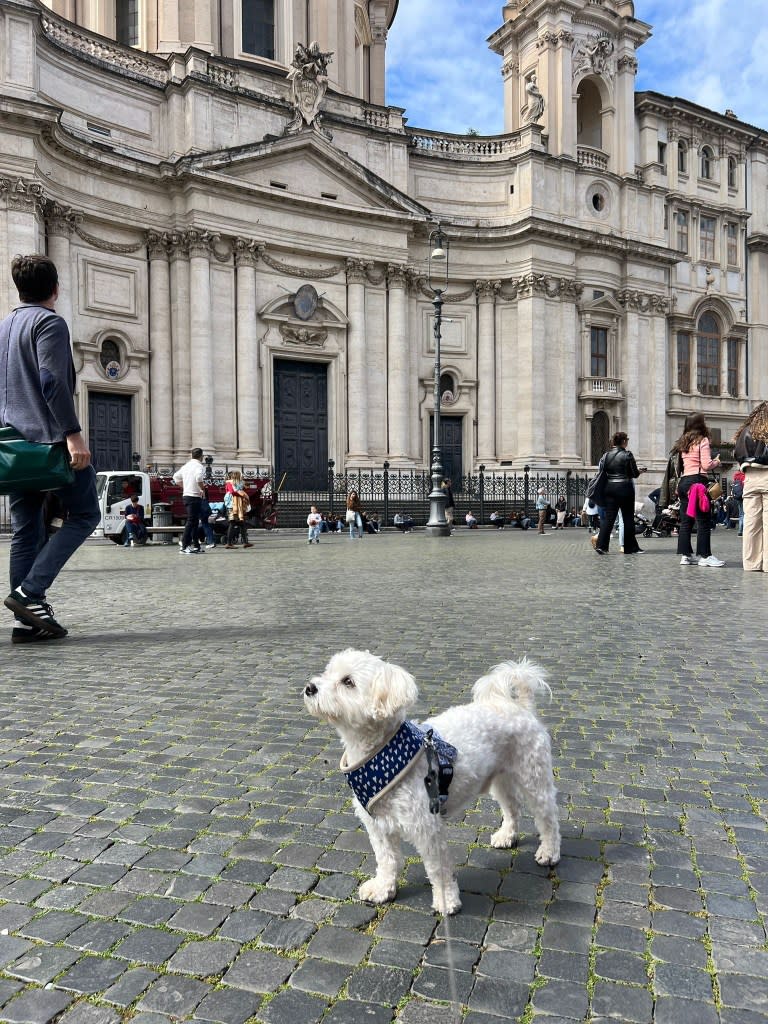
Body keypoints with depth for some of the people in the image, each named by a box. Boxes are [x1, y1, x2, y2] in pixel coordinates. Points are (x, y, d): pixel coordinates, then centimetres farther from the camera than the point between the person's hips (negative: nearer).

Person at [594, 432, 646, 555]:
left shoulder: (607, 455, 5)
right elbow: (635, 474, -6)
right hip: (625, 487, -4)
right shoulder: (627, 454, -9)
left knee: (608, 516, 4)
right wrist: (641, 471, 14)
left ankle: (601, 544, -8)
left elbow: (604, 472, 8)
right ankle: (630, 547, 12)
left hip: (610, 487, 4)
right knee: (628, 517, 6)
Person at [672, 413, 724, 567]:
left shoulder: (683, 442, 16)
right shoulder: (702, 440, -5)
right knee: (704, 520, -4)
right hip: (697, 481, -8)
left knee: (685, 520, 8)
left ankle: (686, 555, 11)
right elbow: (706, 465, -11)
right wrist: (717, 462, 7)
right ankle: (704, 556, -4)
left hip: (683, 482, 8)